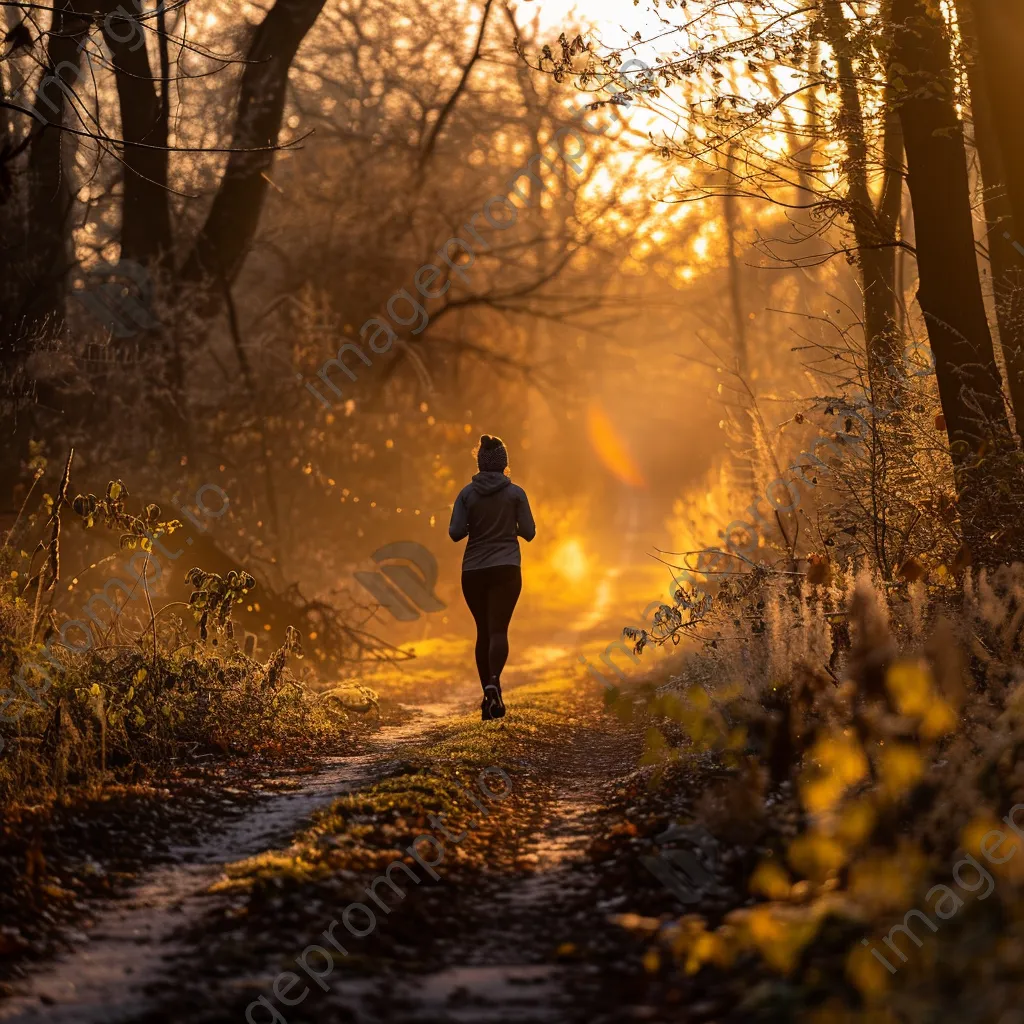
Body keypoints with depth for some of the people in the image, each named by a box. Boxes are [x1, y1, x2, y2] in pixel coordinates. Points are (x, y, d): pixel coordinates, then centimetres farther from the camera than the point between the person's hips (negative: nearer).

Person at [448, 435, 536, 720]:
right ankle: (494, 682, -33)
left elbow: (455, 532, -6)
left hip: (473, 571, 2)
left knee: (483, 631, 14)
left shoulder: (467, 493, -1)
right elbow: (529, 532, -1)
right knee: (498, 630, -8)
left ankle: (489, 693, 17)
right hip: (506, 569, -2)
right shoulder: (515, 493, -2)